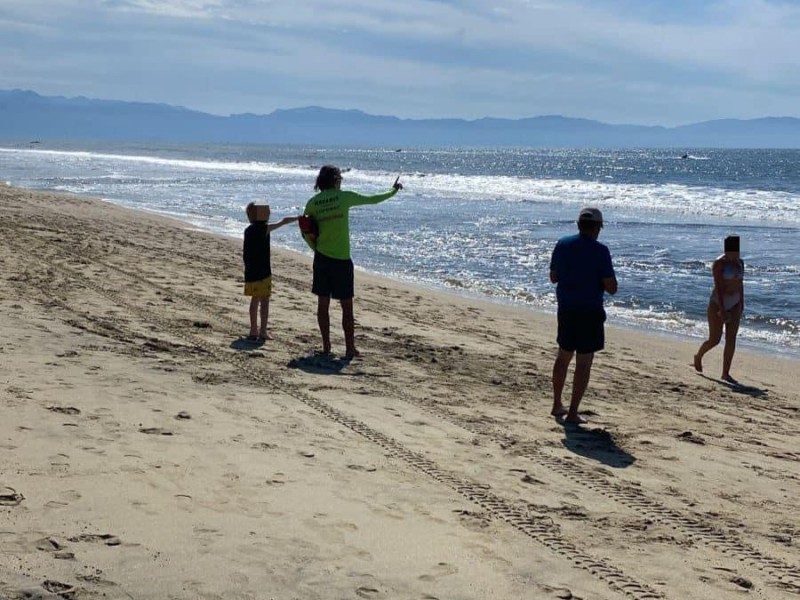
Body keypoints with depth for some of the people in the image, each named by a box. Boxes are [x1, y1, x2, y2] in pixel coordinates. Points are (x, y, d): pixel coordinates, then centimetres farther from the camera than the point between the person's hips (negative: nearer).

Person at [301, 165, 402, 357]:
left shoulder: (313, 203, 2)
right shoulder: (344, 197, -6)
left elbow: (306, 234, 5)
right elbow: (373, 199, 5)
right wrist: (393, 191, 21)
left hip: (321, 258, 4)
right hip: (341, 260, -3)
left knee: (323, 303, 11)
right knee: (346, 305, 4)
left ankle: (326, 346, 15)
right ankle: (350, 348, 7)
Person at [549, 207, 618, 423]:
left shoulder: (562, 245, 0)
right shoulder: (600, 251, -15)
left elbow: (553, 277, 10)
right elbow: (611, 288, -14)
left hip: (565, 310, 5)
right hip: (589, 312, -5)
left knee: (563, 357, 21)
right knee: (584, 363, 2)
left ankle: (557, 405, 28)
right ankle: (572, 413, 2)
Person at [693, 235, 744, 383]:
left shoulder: (739, 262, 7)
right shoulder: (719, 263, -15)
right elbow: (718, 286, -21)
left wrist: (741, 304, 17)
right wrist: (722, 310, -26)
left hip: (734, 304, 6)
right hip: (718, 303, -6)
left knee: (731, 339, -1)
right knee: (714, 339, -2)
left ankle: (725, 373, 3)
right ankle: (699, 356, 29)